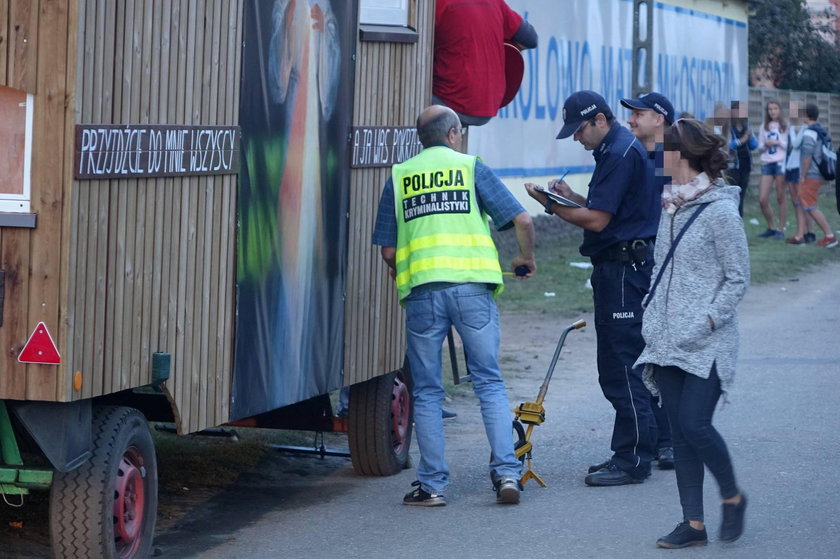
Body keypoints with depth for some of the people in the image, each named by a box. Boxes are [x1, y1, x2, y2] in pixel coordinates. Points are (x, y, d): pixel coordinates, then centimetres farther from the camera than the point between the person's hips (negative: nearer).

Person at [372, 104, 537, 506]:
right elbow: (521, 219, 2)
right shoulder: (472, 169, 9)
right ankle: (506, 472, 0)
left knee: (427, 392, 9)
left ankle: (433, 485, 8)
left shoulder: (399, 178, 13)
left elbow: (387, 250, 11)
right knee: (489, 382, 8)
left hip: (422, 291, 1)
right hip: (472, 285, -1)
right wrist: (527, 258, 20)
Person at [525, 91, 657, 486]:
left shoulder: (621, 153, -16)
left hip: (623, 270, -11)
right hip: (616, 267, 11)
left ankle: (632, 459, -6)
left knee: (621, 367, -8)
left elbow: (597, 220, -19)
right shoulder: (617, 149, 17)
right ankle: (628, 454, 18)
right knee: (618, 368, 13)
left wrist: (552, 205, -8)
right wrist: (570, 198, 7)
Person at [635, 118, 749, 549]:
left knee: (695, 425, -11)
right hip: (669, 341, 7)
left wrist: (706, 322, -17)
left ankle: (733, 497, 14)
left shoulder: (719, 211, -12)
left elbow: (737, 279, -9)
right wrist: (652, 318, 13)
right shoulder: (671, 206, 11)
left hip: (707, 343, -7)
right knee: (679, 432, 6)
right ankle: (693, 523, 12)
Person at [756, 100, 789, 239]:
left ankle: (781, 229, 5)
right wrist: (765, 145, -5)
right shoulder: (764, 127, 15)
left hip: (781, 163, -4)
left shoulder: (785, 126, 3)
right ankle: (771, 228, 14)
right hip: (767, 164, 4)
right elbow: (760, 148, 16)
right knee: (762, 200, -2)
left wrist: (778, 142, -13)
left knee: (781, 198, -2)